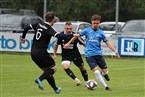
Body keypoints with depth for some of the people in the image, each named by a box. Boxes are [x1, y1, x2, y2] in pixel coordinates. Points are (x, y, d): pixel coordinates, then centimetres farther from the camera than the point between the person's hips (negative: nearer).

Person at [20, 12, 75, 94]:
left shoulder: (39, 24, 7)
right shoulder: (49, 29, -15)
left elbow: (27, 28, 13)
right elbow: (58, 36, -29)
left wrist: (23, 37, 30)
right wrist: (72, 35, -29)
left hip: (33, 53, 8)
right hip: (41, 53, -8)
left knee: (47, 70, 17)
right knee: (54, 68, 4)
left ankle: (55, 89, 19)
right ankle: (40, 79, -17)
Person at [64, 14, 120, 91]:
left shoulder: (101, 33, 5)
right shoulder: (87, 30, 3)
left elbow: (108, 43, 5)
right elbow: (77, 36, 16)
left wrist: (115, 51, -5)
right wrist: (68, 43, 19)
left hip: (98, 54, 2)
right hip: (89, 55, -2)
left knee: (105, 71, 0)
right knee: (96, 72, -16)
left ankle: (104, 73, 39)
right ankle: (106, 87, -5)